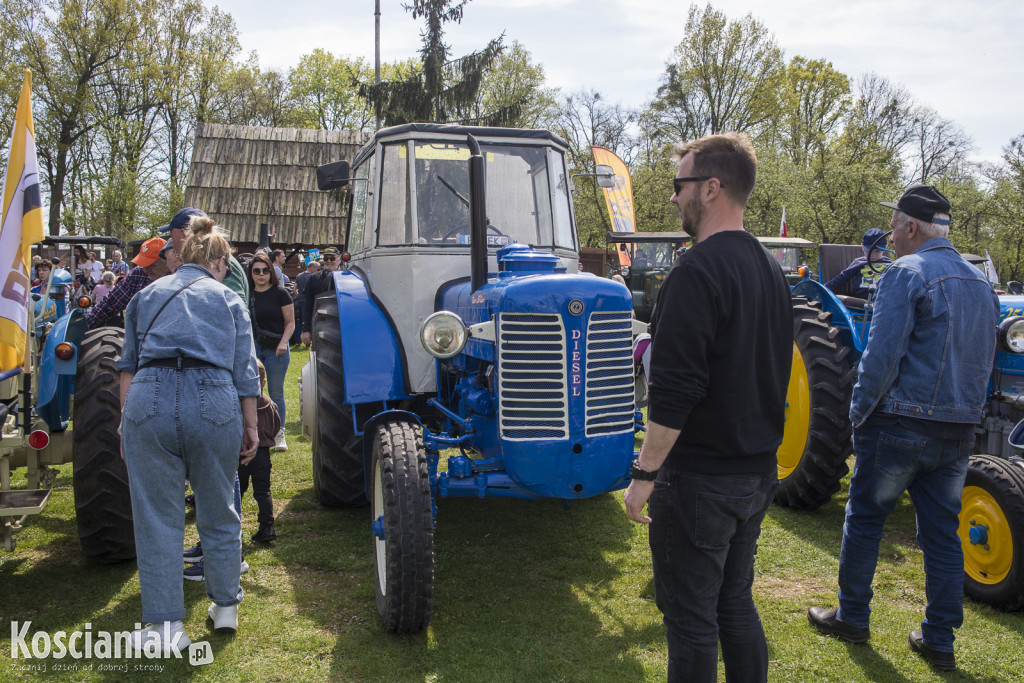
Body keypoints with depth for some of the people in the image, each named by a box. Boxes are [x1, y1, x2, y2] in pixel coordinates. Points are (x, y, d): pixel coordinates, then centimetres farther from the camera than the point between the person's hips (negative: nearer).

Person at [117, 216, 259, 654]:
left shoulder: (146, 296, 22)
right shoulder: (227, 298, 16)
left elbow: (127, 364, 19)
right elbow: (244, 371, 10)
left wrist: (125, 419, 22)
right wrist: (250, 427, 15)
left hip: (148, 401, 1)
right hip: (214, 403, -1)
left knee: (157, 517, 8)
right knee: (218, 512, 16)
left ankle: (165, 627, 12)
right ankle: (225, 606, 29)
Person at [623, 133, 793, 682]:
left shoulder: (697, 271, -19)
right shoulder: (770, 270, 10)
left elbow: (674, 390, -24)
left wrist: (645, 472, -16)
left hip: (699, 478, -9)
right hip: (757, 473, 9)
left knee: (690, 617, 5)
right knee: (735, 602, 21)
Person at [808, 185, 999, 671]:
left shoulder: (905, 273, -13)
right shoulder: (980, 284, 12)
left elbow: (882, 354, -19)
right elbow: (983, 362, 17)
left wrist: (860, 411, -7)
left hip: (900, 426, -6)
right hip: (959, 431, 7)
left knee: (864, 519, 10)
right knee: (942, 533, 12)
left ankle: (852, 618, 22)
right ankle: (939, 642, 19)